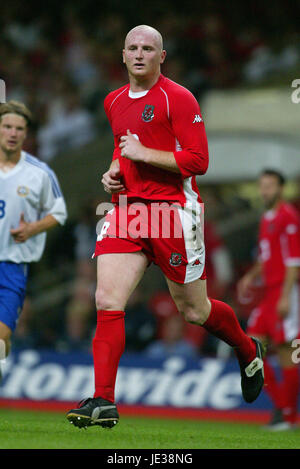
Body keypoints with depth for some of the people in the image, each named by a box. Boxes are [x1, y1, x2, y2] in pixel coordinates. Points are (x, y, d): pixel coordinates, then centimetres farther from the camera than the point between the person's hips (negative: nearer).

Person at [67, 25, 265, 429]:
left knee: (193, 310, 6)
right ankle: (103, 402, -14)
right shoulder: (114, 102, 13)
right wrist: (114, 171, 11)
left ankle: (248, 351, 37)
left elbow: (199, 160, -13)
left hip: (173, 209, -5)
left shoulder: (178, 98, -8)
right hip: (127, 209, 5)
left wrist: (144, 153, -18)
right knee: (107, 301, -12)